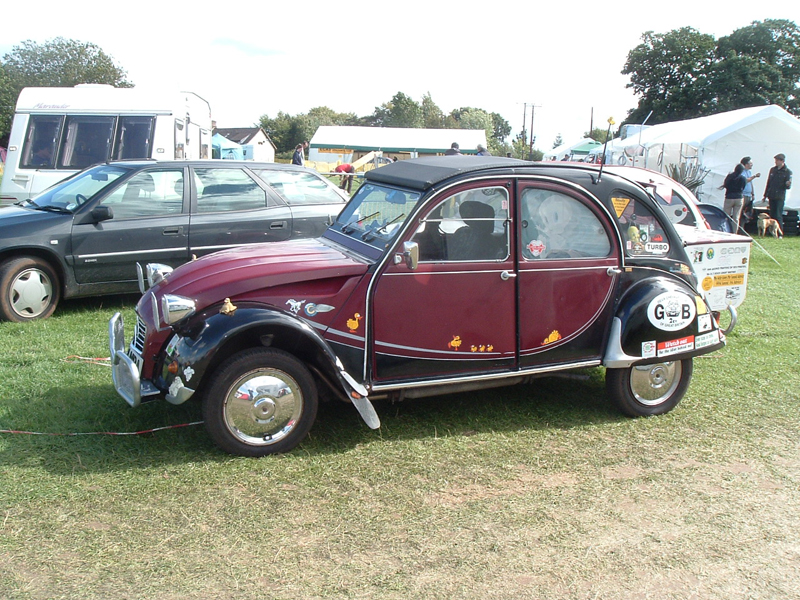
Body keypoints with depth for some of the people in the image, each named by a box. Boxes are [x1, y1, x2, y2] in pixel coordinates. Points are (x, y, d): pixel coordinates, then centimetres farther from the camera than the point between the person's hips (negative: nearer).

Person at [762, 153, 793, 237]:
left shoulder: (787, 172, -4)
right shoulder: (772, 170, 11)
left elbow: (788, 187, -5)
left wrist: (788, 184, -29)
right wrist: (765, 195, 18)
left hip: (780, 197, -5)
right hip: (771, 196, 5)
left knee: (778, 216, -9)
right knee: (772, 215, 7)